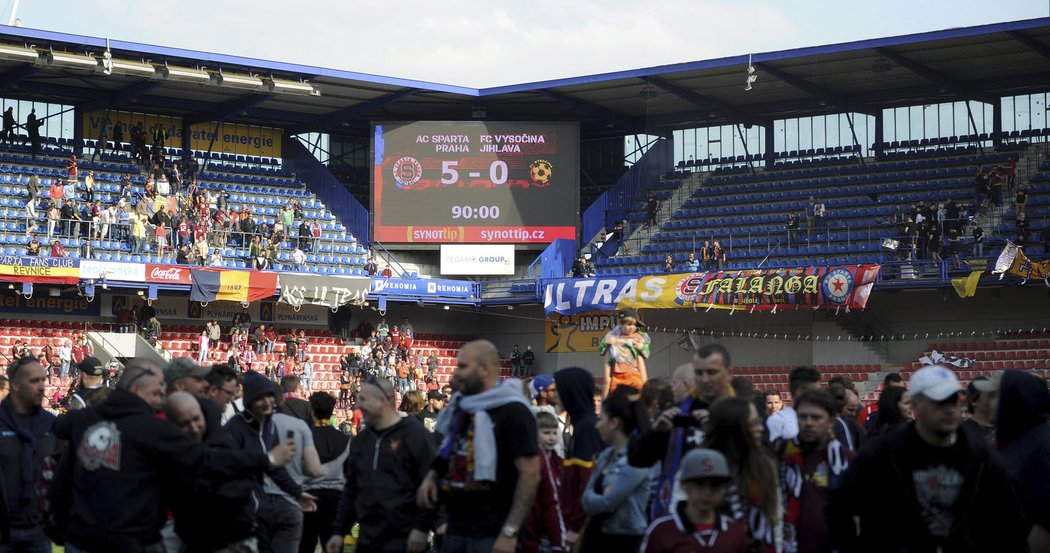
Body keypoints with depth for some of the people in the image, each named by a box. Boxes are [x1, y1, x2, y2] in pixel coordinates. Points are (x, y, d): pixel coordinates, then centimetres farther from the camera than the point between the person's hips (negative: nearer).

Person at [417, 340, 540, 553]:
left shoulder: (512, 412, -12)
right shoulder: (460, 407, 13)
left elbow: (530, 474, -18)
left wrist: (510, 532, -22)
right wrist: (432, 476, 7)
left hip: (492, 535, -8)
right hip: (456, 529, 8)